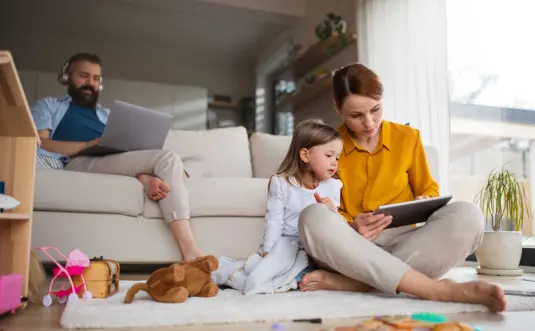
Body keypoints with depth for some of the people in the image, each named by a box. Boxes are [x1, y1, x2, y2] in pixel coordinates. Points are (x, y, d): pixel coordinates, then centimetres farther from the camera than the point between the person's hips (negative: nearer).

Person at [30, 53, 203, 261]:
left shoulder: (109, 116, 34)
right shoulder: (48, 105, 23)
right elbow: (39, 143, 2)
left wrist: (143, 175, -5)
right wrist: (91, 144, -10)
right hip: (72, 165, -2)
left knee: (168, 158, -21)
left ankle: (189, 251, -35)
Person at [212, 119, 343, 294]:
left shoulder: (332, 187, 5)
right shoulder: (281, 183, -4)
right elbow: (274, 221, -5)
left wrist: (332, 212, -12)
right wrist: (268, 252, -8)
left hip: (314, 250, 2)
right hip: (284, 244, -2)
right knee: (253, 283, -20)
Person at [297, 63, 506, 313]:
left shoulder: (408, 137, 11)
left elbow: (429, 190, 20)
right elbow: (326, 213, 4)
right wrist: (350, 227, -19)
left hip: (403, 244, 2)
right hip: (350, 249, -1)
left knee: (466, 214, -25)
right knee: (313, 217, -35)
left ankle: (353, 282, -32)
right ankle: (440, 290, -37)